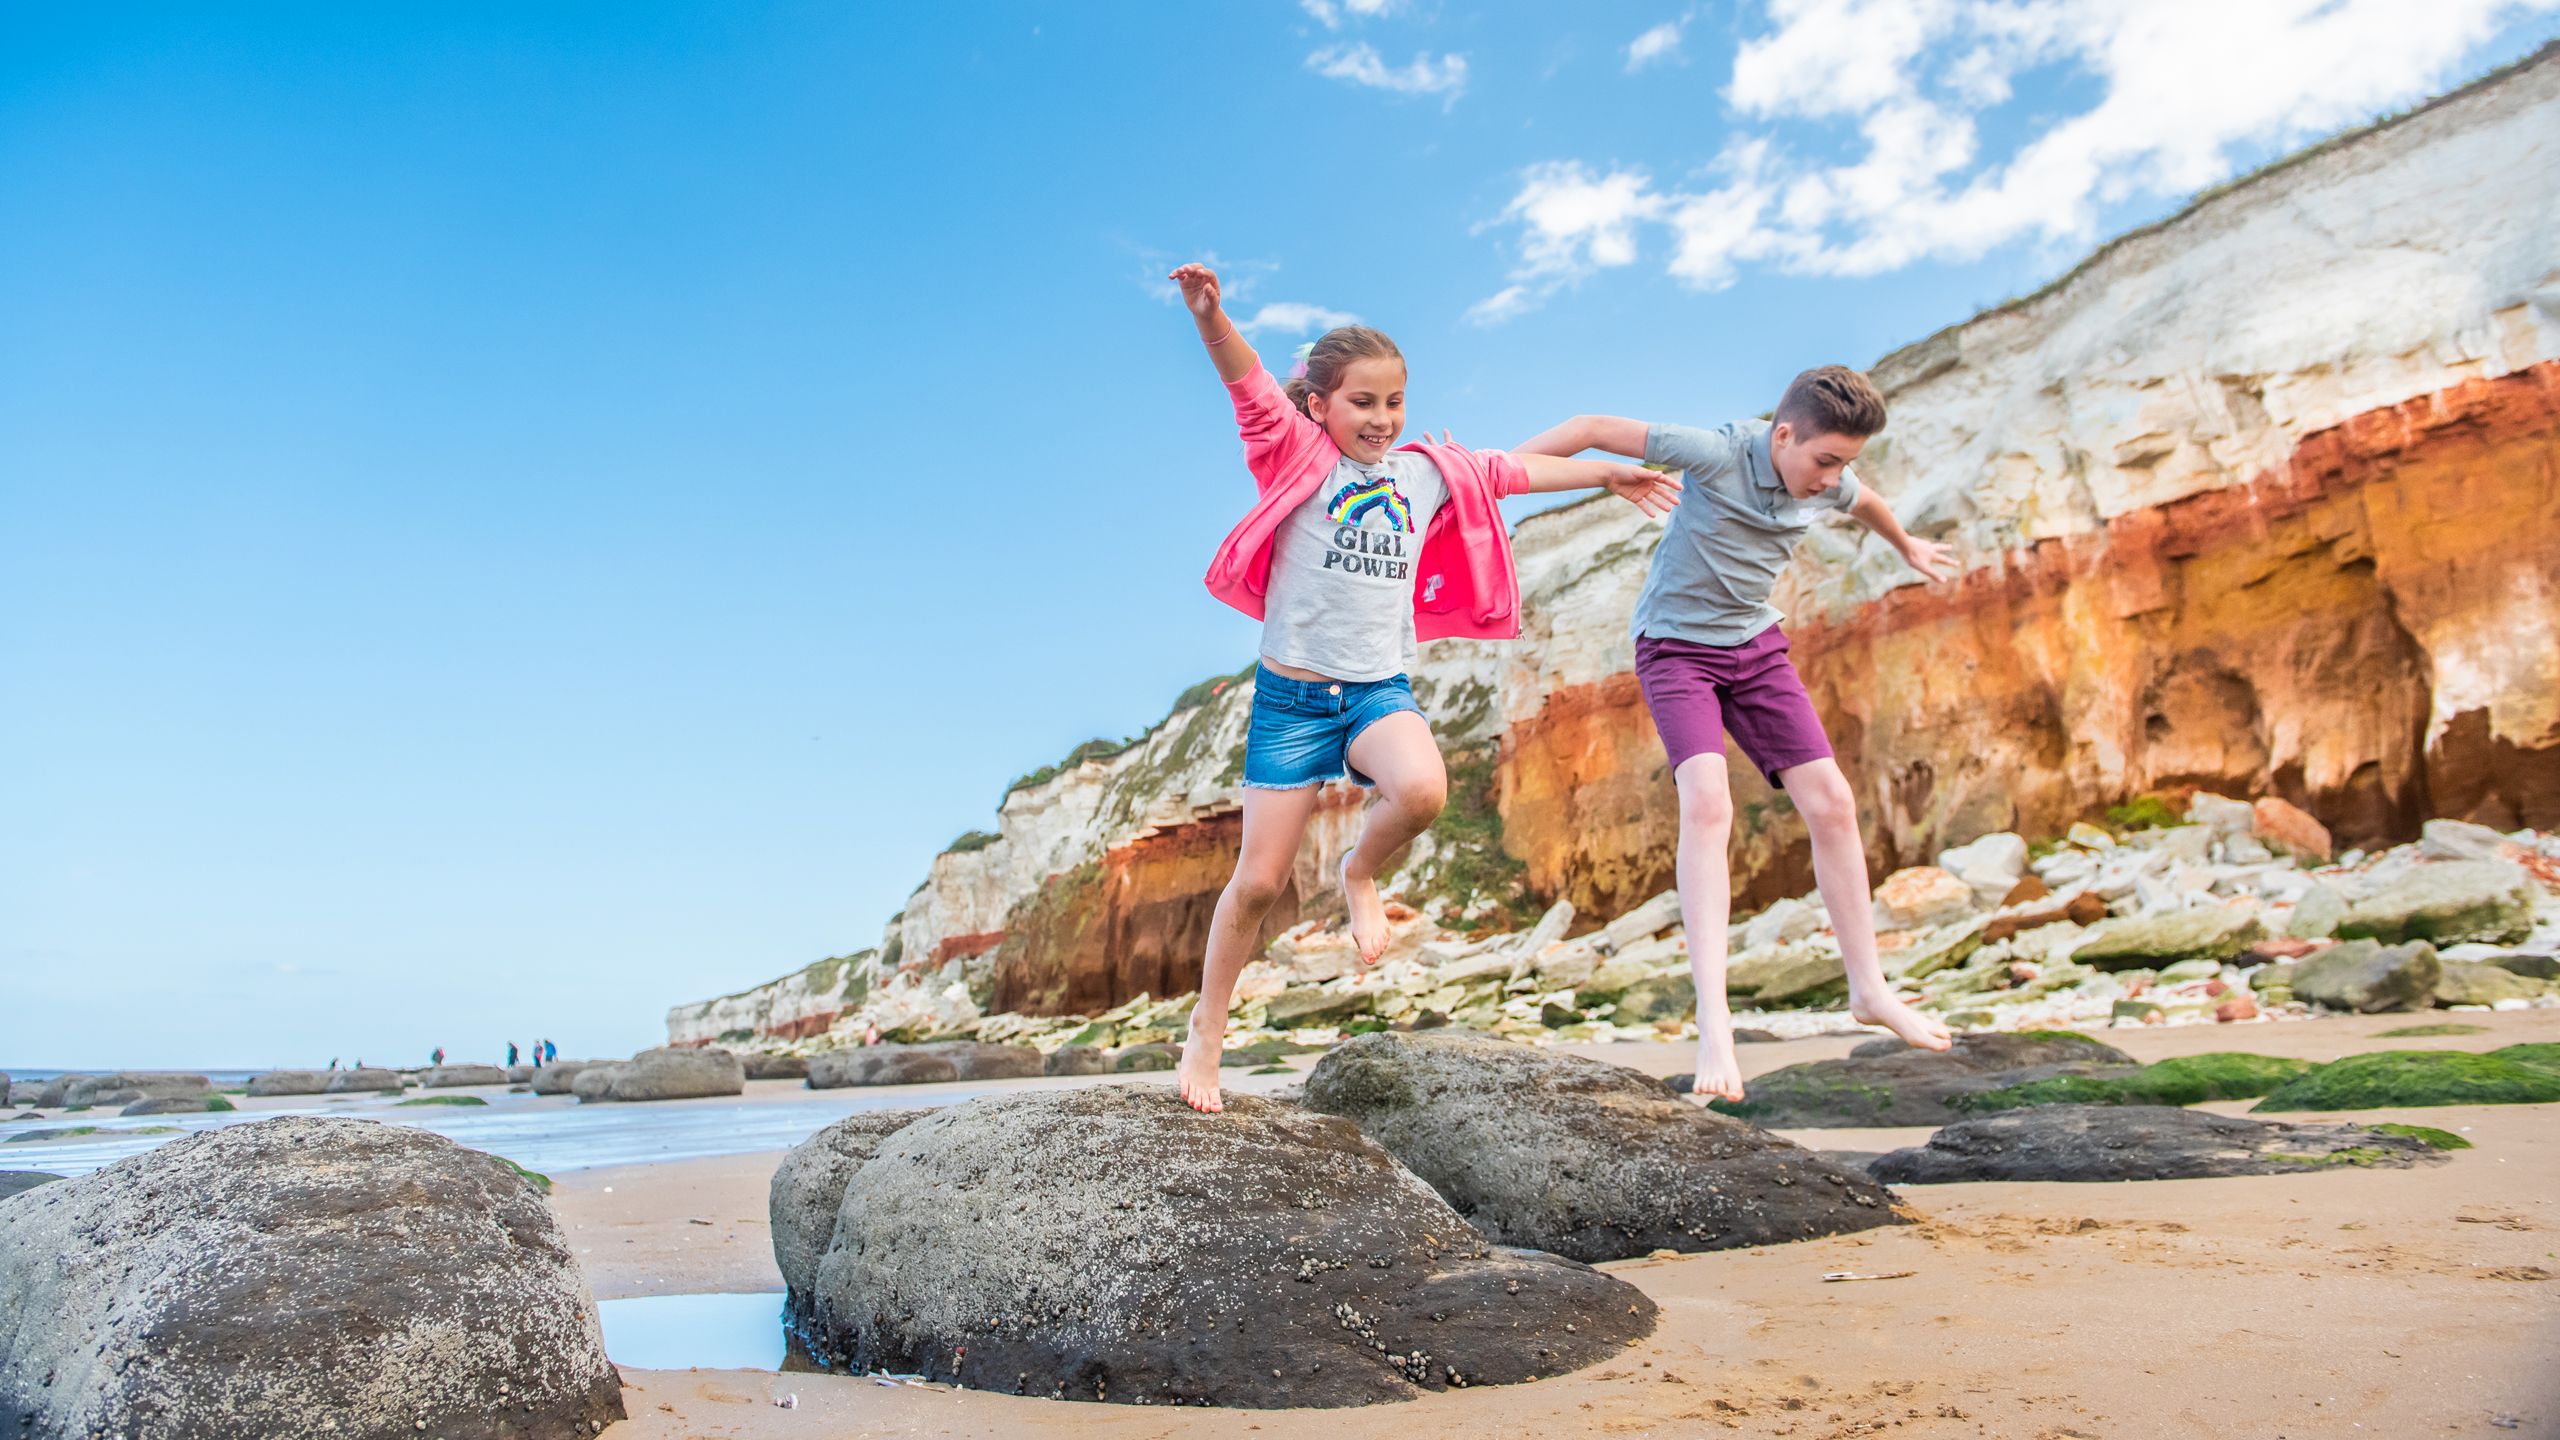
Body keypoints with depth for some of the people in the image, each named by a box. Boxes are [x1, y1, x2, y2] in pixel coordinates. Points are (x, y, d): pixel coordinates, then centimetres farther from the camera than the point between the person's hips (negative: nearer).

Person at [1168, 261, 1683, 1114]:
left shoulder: (1427, 472, 11)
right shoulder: (1297, 457, -3)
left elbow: (1511, 471, 22)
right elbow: (1249, 386, -19)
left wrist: (1609, 474, 29)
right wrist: (1208, 314, -37)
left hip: (1382, 689, 3)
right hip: (1292, 693, -3)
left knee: (1421, 790, -31)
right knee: (1259, 882, -1)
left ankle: (1361, 875, 3)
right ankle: (1206, 1034, 20)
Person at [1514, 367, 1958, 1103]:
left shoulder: (1832, 483, -3)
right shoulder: (1718, 453, -22)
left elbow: (1867, 504, 23)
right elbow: (1595, 428, -19)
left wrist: (1908, 547, 44)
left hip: (1757, 644, 6)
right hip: (1676, 646, -6)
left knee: (1831, 803, 0)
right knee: (1706, 802, -26)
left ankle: (1869, 989, 16)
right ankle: (1714, 1020, -27)